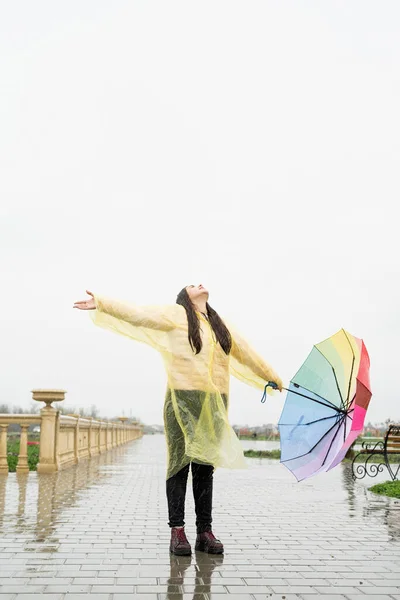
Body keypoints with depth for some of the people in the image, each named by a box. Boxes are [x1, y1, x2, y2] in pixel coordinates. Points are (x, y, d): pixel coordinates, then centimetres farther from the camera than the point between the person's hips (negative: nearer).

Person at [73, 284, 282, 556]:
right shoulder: (176, 314, 7)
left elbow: (247, 353, 31)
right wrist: (101, 303, -12)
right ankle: (177, 531, 3)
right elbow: (138, 314, -2)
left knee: (205, 466, 5)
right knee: (180, 463, -3)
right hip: (183, 399, -4)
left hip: (214, 402, 4)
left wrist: (273, 377, 40)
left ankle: (205, 531, 10)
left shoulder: (222, 325, 22)